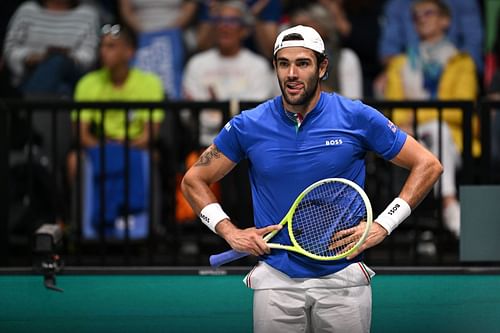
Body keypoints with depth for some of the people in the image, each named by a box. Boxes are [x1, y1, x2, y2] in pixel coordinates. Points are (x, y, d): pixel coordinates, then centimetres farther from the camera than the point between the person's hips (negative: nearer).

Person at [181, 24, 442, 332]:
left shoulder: (357, 118, -4)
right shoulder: (247, 126, 0)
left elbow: (428, 165, 1)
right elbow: (194, 180, 11)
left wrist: (382, 226, -7)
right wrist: (230, 232, -3)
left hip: (343, 278, -1)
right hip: (276, 280, 1)